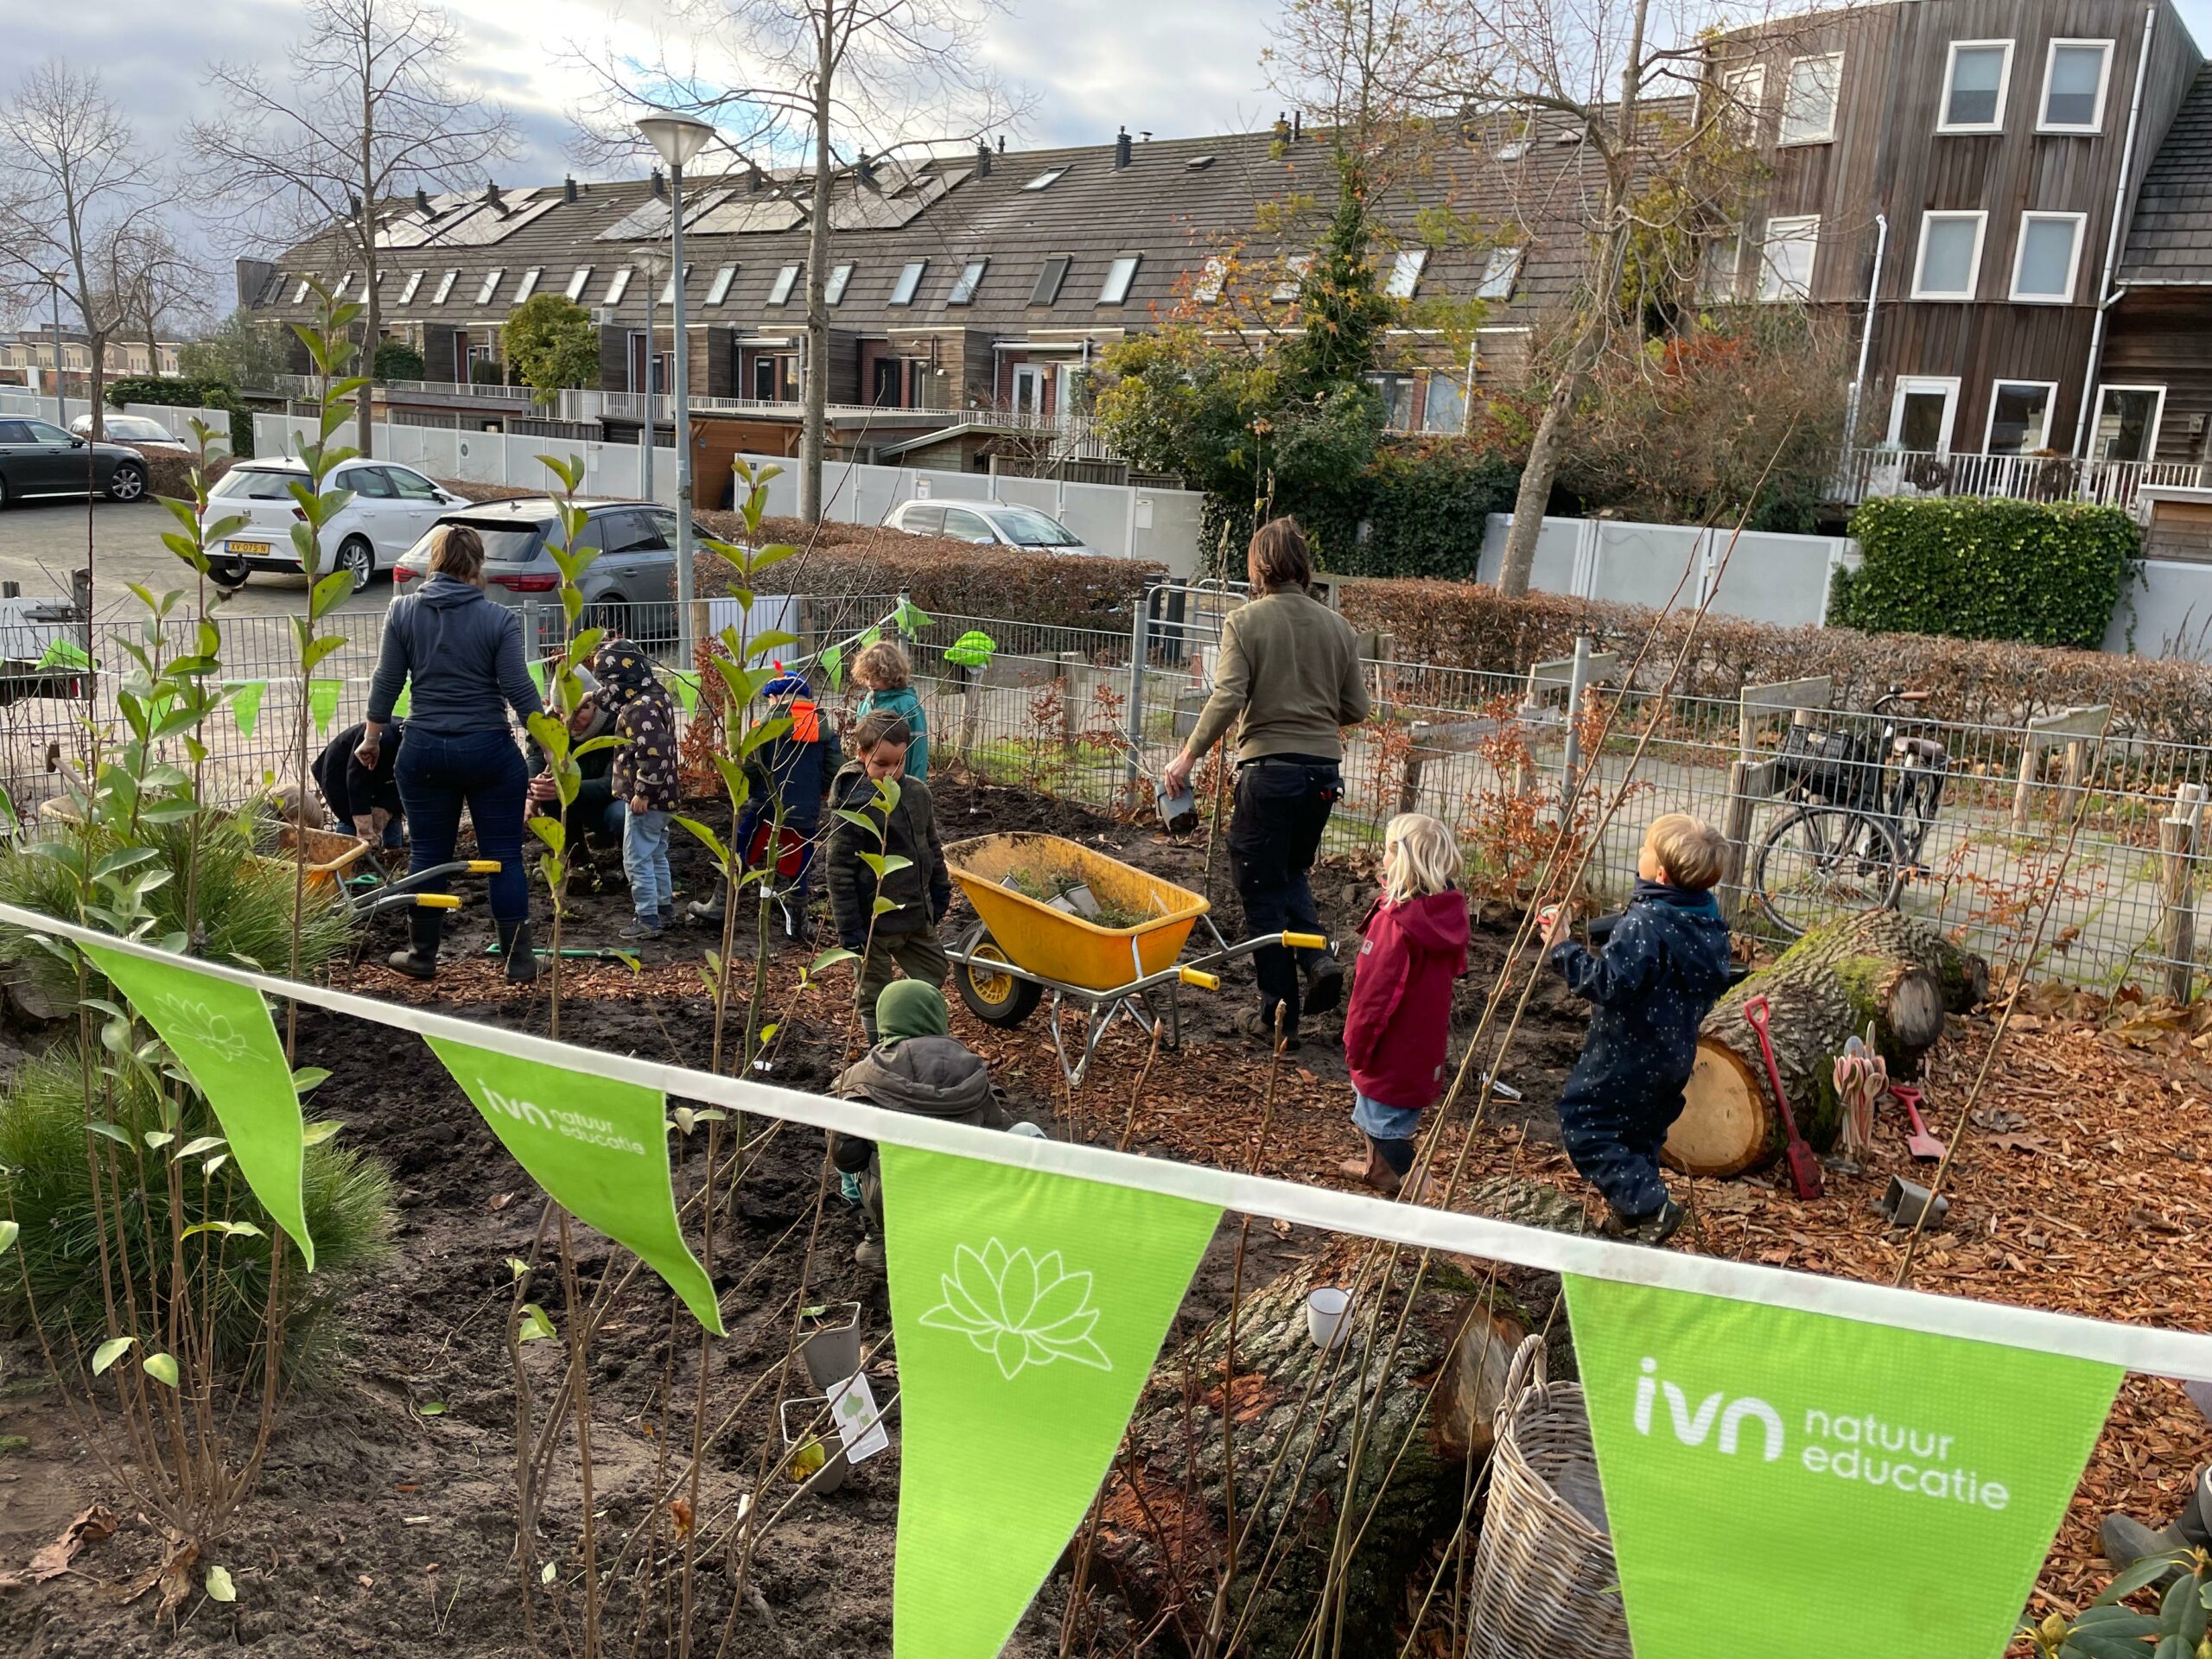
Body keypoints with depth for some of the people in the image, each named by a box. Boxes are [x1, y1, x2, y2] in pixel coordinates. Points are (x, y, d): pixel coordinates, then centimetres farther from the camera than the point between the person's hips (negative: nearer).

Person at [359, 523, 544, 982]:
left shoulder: (402, 612, -1)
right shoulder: (499, 619, -8)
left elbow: (386, 683, 3)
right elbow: (519, 690, -9)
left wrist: (372, 737, 15)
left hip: (424, 750, 2)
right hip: (489, 750, -2)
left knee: (428, 853, 13)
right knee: (504, 855, 5)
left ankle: (422, 954, 23)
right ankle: (519, 959, 8)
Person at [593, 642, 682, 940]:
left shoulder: (640, 708, -24)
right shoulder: (656, 693, 7)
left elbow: (653, 754, -29)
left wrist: (642, 792, -22)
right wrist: (596, 696, 31)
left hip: (647, 798, -10)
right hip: (664, 793, 10)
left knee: (637, 860, -3)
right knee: (656, 855, 21)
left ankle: (648, 921, 0)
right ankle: (665, 908, 30)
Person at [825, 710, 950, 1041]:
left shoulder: (917, 793, 1)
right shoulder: (853, 807, -18)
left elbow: (932, 846, 16)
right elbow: (838, 871, -16)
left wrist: (940, 890, 16)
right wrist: (849, 927, -16)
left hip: (916, 914, 7)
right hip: (874, 921, -7)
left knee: (936, 971, 19)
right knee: (876, 995, 6)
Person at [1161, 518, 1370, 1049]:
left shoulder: (1245, 621, -6)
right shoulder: (1336, 626, 6)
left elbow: (1227, 698, -16)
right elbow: (1356, 709, 8)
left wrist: (1188, 756, -7)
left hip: (1269, 768, -5)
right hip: (1324, 769, 5)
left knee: (1262, 890, 7)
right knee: (1292, 873, 24)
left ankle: (1280, 1016, 9)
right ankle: (1318, 958, 1)